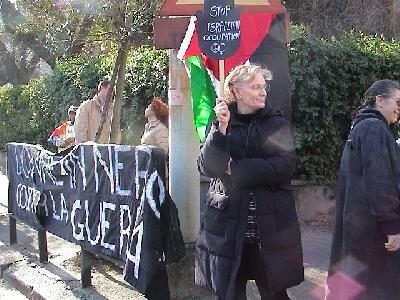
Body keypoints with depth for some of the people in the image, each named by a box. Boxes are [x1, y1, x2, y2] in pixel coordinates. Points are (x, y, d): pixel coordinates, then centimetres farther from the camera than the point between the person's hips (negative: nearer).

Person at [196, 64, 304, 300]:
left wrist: (234, 168, -11)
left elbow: (284, 167, -11)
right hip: (227, 224, 1)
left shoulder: (277, 124, 4)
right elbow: (206, 166, -6)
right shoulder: (221, 123, 7)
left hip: (271, 226, -1)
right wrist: (222, 129, -16)